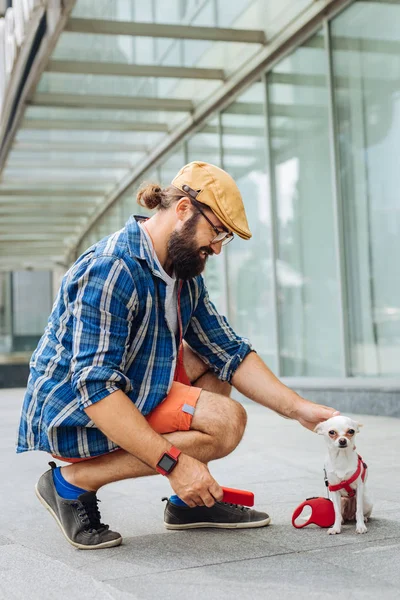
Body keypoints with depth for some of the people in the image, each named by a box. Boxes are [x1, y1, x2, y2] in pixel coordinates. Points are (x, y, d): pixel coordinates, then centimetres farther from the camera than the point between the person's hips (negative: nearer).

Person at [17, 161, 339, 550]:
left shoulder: (186, 279, 5)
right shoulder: (111, 270, -25)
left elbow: (230, 354, 6)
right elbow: (95, 389, -30)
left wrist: (298, 409, -4)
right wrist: (173, 463, -31)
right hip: (70, 414, -10)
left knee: (212, 361, 9)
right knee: (225, 421, -19)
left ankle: (190, 501, 5)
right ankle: (73, 482, -12)